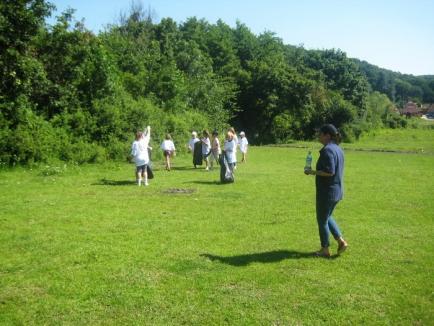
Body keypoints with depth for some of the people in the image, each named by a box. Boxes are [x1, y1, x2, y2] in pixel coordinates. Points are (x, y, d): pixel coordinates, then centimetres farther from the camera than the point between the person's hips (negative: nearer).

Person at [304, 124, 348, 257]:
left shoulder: (327, 150, -20)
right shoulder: (338, 149, 10)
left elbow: (330, 171, -27)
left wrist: (313, 172, -17)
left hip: (327, 192, -9)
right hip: (337, 191, 9)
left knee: (322, 220, 6)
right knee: (327, 217, 24)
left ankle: (325, 250, 18)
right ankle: (341, 241, 19)